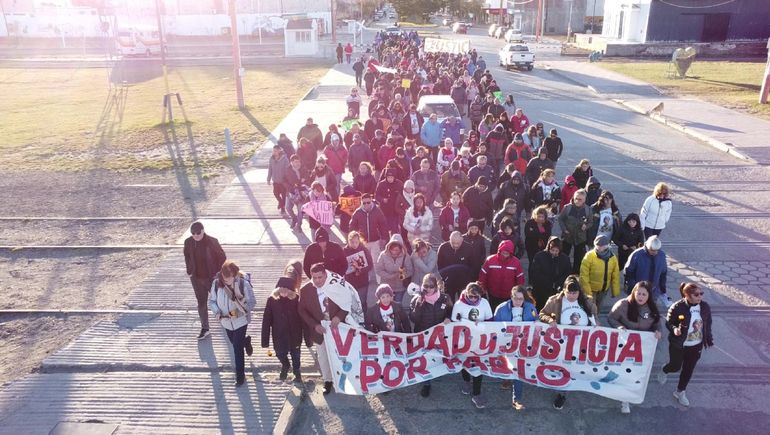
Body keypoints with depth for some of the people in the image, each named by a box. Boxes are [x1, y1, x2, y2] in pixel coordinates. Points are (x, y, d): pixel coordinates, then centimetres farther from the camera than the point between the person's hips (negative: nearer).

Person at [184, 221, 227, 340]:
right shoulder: (188, 242, -6)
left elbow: (222, 257, -9)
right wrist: (189, 271, 8)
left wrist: (219, 272, -9)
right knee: (201, 303, 8)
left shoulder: (212, 242, -18)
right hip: (196, 278, 3)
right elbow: (187, 256, 12)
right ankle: (204, 329, 16)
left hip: (212, 277, -3)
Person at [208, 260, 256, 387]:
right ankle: (246, 341, 61)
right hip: (226, 321, 4)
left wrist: (242, 309, -32)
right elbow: (212, 301, -4)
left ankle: (240, 375, 18)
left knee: (237, 348, 0)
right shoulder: (216, 283, -18)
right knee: (234, 342, 26)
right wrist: (217, 312, -21)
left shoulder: (243, 284, -25)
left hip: (240, 320, -4)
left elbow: (252, 302, -15)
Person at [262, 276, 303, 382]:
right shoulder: (272, 299, -15)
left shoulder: (296, 299, -17)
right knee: (280, 353, 12)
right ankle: (285, 366, 47)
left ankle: (296, 371, 46)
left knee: (295, 354, 16)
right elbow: (266, 320, -12)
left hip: (294, 334, -1)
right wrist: (265, 340, -12)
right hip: (279, 334, 1)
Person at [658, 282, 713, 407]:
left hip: (696, 346, 4)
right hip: (678, 345, -4)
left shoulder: (705, 307, -9)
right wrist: (674, 329, -34)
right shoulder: (677, 307, -23)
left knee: (688, 370, 14)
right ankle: (664, 372, 49)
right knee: (676, 366, 12)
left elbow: (708, 324, 5)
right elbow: (668, 323, -13)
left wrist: (709, 339, 9)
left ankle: (680, 392, 35)